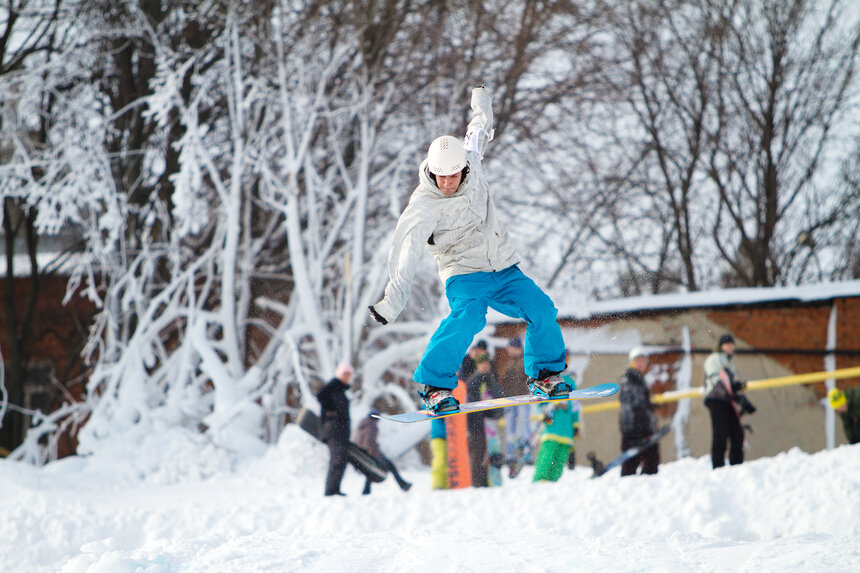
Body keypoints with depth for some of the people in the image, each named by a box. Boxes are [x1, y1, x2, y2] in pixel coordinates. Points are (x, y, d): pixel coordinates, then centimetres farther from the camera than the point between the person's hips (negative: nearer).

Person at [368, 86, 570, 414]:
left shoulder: (471, 164, -1)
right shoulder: (424, 205, -17)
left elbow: (479, 132, 22)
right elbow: (405, 251, -24)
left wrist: (481, 102, 41)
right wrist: (393, 301, -33)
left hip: (503, 268, 6)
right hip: (464, 273, -6)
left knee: (541, 309, -12)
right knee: (467, 317, -33)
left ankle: (544, 375, 11)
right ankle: (434, 386, -21)